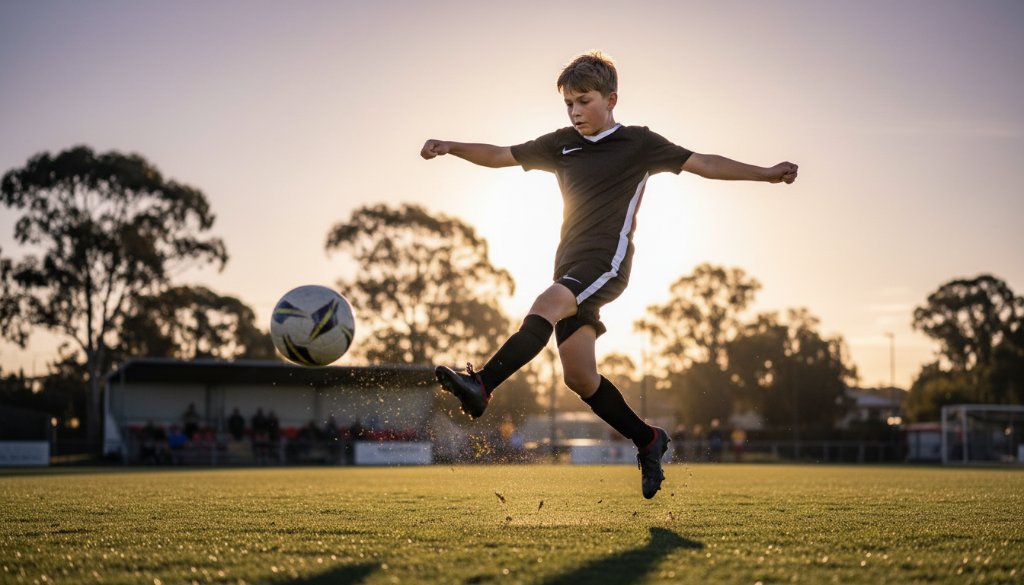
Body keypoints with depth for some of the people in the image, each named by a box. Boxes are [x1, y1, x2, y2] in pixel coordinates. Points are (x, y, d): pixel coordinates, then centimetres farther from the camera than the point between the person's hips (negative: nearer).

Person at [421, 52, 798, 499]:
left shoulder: (638, 143, 3)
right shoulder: (562, 145, 15)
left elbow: (703, 164, 4)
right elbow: (501, 156, 15)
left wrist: (765, 173, -3)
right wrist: (451, 147, 1)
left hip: (607, 262, -6)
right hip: (571, 266, 6)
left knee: (546, 306, -33)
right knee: (579, 377, 2)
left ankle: (481, 386, -45)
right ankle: (648, 440, 19)